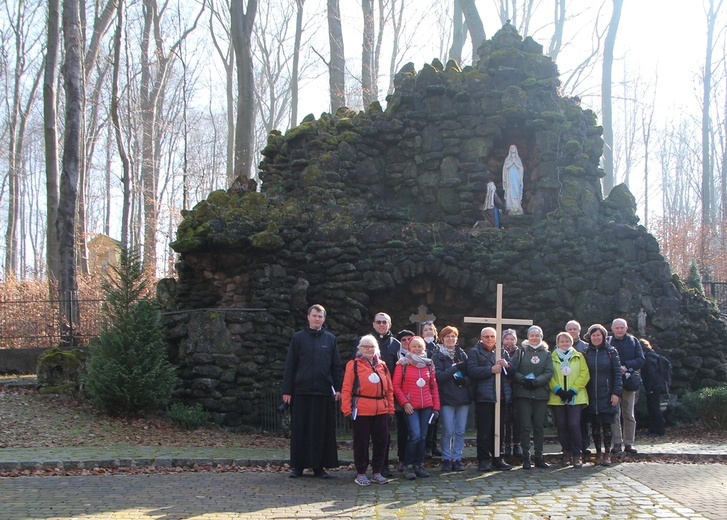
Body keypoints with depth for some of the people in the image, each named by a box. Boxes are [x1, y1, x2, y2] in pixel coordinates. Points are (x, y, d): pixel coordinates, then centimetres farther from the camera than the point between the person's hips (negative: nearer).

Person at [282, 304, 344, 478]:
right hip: (301, 391, -1)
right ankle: (298, 466, 11)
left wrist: (338, 388, 1)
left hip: (324, 392, 1)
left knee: (322, 430, 3)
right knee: (299, 430, 3)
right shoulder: (298, 337, 5)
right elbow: (289, 365, 3)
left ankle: (319, 466, 11)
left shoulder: (330, 339, 10)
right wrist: (287, 390, -2)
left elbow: (337, 366, 10)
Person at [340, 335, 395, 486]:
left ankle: (377, 472, 19)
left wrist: (390, 408, 9)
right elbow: (346, 389, -5)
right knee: (361, 442, 2)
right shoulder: (353, 365, -1)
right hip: (361, 410, -5)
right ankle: (361, 473, 13)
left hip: (381, 411, 5)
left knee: (381, 441, 7)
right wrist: (347, 408, -12)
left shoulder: (382, 366, 14)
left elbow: (389, 389, 15)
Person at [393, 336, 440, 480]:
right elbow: (396, 386, -3)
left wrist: (436, 406, 7)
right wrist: (404, 402, -12)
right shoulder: (402, 364, 0)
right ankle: (408, 466, -3)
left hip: (426, 406, 4)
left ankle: (419, 465, 16)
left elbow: (434, 386, 13)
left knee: (422, 436, 5)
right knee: (415, 435, -14)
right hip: (411, 407, -4)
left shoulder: (428, 364, 12)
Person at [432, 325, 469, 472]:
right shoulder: (438, 356, 1)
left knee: (460, 431, 3)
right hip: (446, 398, -4)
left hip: (463, 398, 4)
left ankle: (457, 459, 12)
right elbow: (438, 376, -11)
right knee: (448, 431, -5)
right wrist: (455, 368, -15)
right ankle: (446, 459, 8)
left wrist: (464, 380, -11)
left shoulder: (462, 354, 13)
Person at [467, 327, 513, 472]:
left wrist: (507, 365, -6)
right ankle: (483, 460, 1)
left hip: (501, 397, 5)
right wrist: (491, 370, -15)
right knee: (484, 430, -4)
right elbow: (472, 371, -12)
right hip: (484, 397, -5)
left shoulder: (503, 352, 19)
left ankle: (497, 458, 17)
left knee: (499, 429, 8)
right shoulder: (475, 352, 3)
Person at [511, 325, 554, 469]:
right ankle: (526, 458, 0)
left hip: (540, 394, 2)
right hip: (523, 394, -2)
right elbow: (513, 370, 0)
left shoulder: (546, 353, 11)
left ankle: (539, 457, 11)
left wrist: (535, 381, -14)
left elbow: (549, 373, 0)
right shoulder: (521, 352, 8)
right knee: (525, 426, -4)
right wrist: (524, 380, -16)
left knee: (539, 426, 4)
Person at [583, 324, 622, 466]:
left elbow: (617, 373, 0)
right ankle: (598, 453, 14)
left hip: (607, 395, -2)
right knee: (595, 426, 5)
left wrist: (616, 392, -8)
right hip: (591, 396, 2)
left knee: (606, 425, -2)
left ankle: (607, 454, 6)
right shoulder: (586, 353, 8)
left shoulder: (611, 352, 2)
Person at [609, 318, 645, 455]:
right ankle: (617, 443, 2)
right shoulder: (607, 342, 4)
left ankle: (629, 443, 11)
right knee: (614, 414, -3)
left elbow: (641, 360, 1)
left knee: (629, 415, 5)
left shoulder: (633, 341, 8)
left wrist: (626, 366, -14)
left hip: (629, 381, 1)